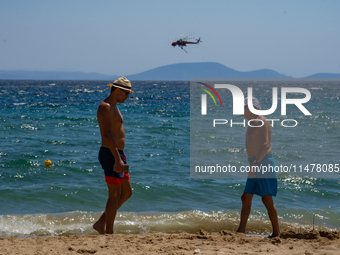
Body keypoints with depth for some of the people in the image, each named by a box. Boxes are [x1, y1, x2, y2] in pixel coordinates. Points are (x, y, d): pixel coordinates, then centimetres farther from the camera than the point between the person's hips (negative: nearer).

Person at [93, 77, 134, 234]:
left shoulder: (113, 107, 18)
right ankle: (109, 232, 5)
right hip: (111, 155, -10)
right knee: (115, 195, -4)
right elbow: (107, 134, -23)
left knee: (126, 193, 13)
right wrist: (117, 158, -27)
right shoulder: (106, 107, -15)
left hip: (117, 154, 10)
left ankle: (101, 223, 16)